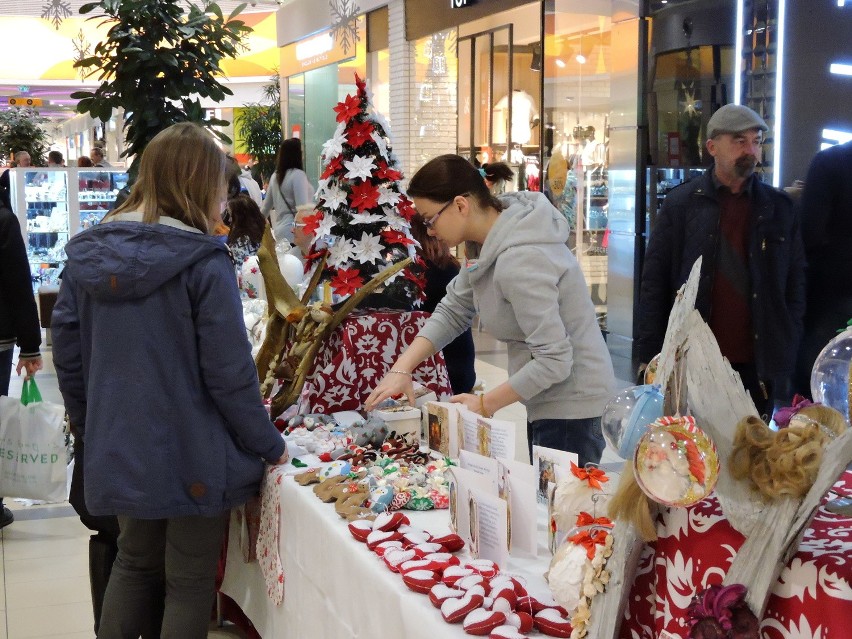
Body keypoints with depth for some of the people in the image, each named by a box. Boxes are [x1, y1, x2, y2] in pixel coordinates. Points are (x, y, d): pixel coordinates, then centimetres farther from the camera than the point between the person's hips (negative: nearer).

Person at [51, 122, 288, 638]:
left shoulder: (87, 255, 0)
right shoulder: (204, 262, -18)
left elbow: (67, 352, 6)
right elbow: (229, 373, -17)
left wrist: (92, 426, 20)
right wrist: (268, 445, -4)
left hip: (120, 451, 6)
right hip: (192, 458, -5)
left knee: (135, 563, 23)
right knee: (190, 581, 9)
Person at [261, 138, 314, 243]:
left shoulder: (275, 175, 13)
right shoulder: (298, 174, -10)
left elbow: (266, 207, 22)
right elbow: (303, 208, -18)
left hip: (279, 230, 8)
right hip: (294, 232, -8)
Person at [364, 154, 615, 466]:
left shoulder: (519, 262, -28)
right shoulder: (495, 241, 1)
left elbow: (554, 361, -28)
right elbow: (453, 310, 8)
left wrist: (485, 405, -17)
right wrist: (402, 369, -3)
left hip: (569, 401, -10)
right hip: (549, 401, 10)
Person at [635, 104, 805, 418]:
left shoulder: (779, 208, 7)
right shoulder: (681, 204, 2)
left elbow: (795, 285, 10)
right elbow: (654, 283, 1)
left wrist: (786, 354, 1)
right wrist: (649, 356, -5)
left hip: (757, 367, 2)